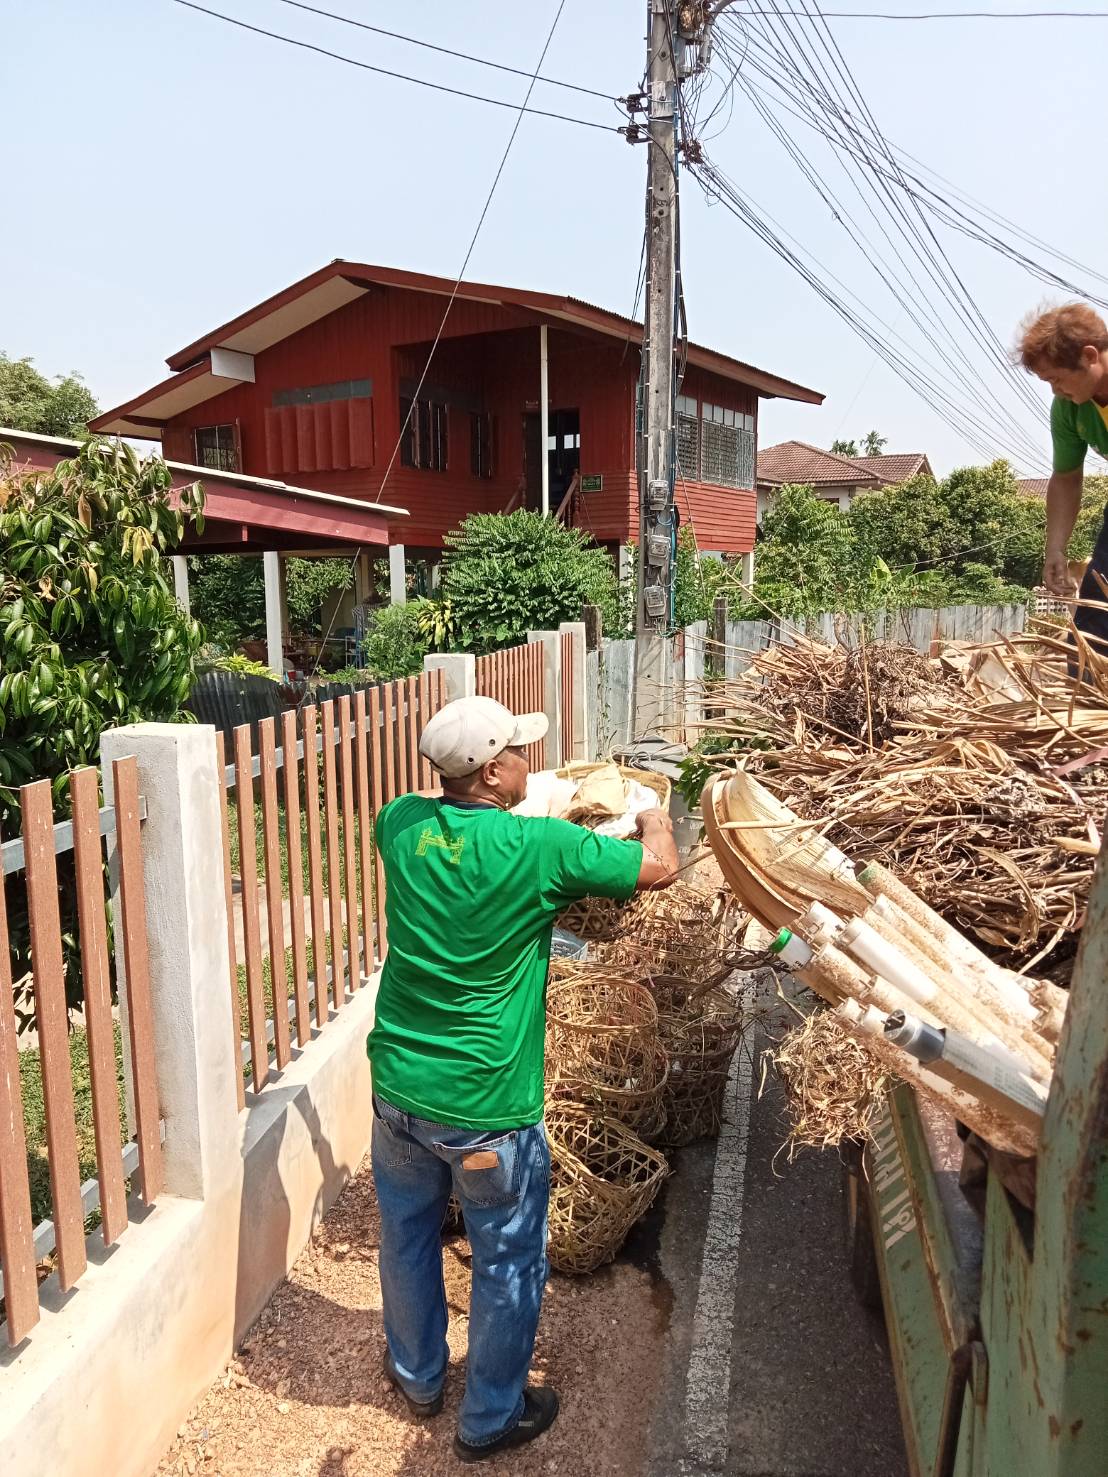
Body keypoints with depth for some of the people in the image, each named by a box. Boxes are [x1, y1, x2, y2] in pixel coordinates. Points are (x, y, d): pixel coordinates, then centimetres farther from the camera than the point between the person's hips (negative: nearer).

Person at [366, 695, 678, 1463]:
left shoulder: (402, 823, -8)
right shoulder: (539, 846, -23)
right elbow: (661, 867, -10)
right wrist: (656, 822, 11)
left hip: (398, 1087, 6)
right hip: (486, 1109, -5)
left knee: (408, 1237, 26)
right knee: (509, 1262, 18)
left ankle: (417, 1376, 50)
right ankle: (490, 1419, 38)